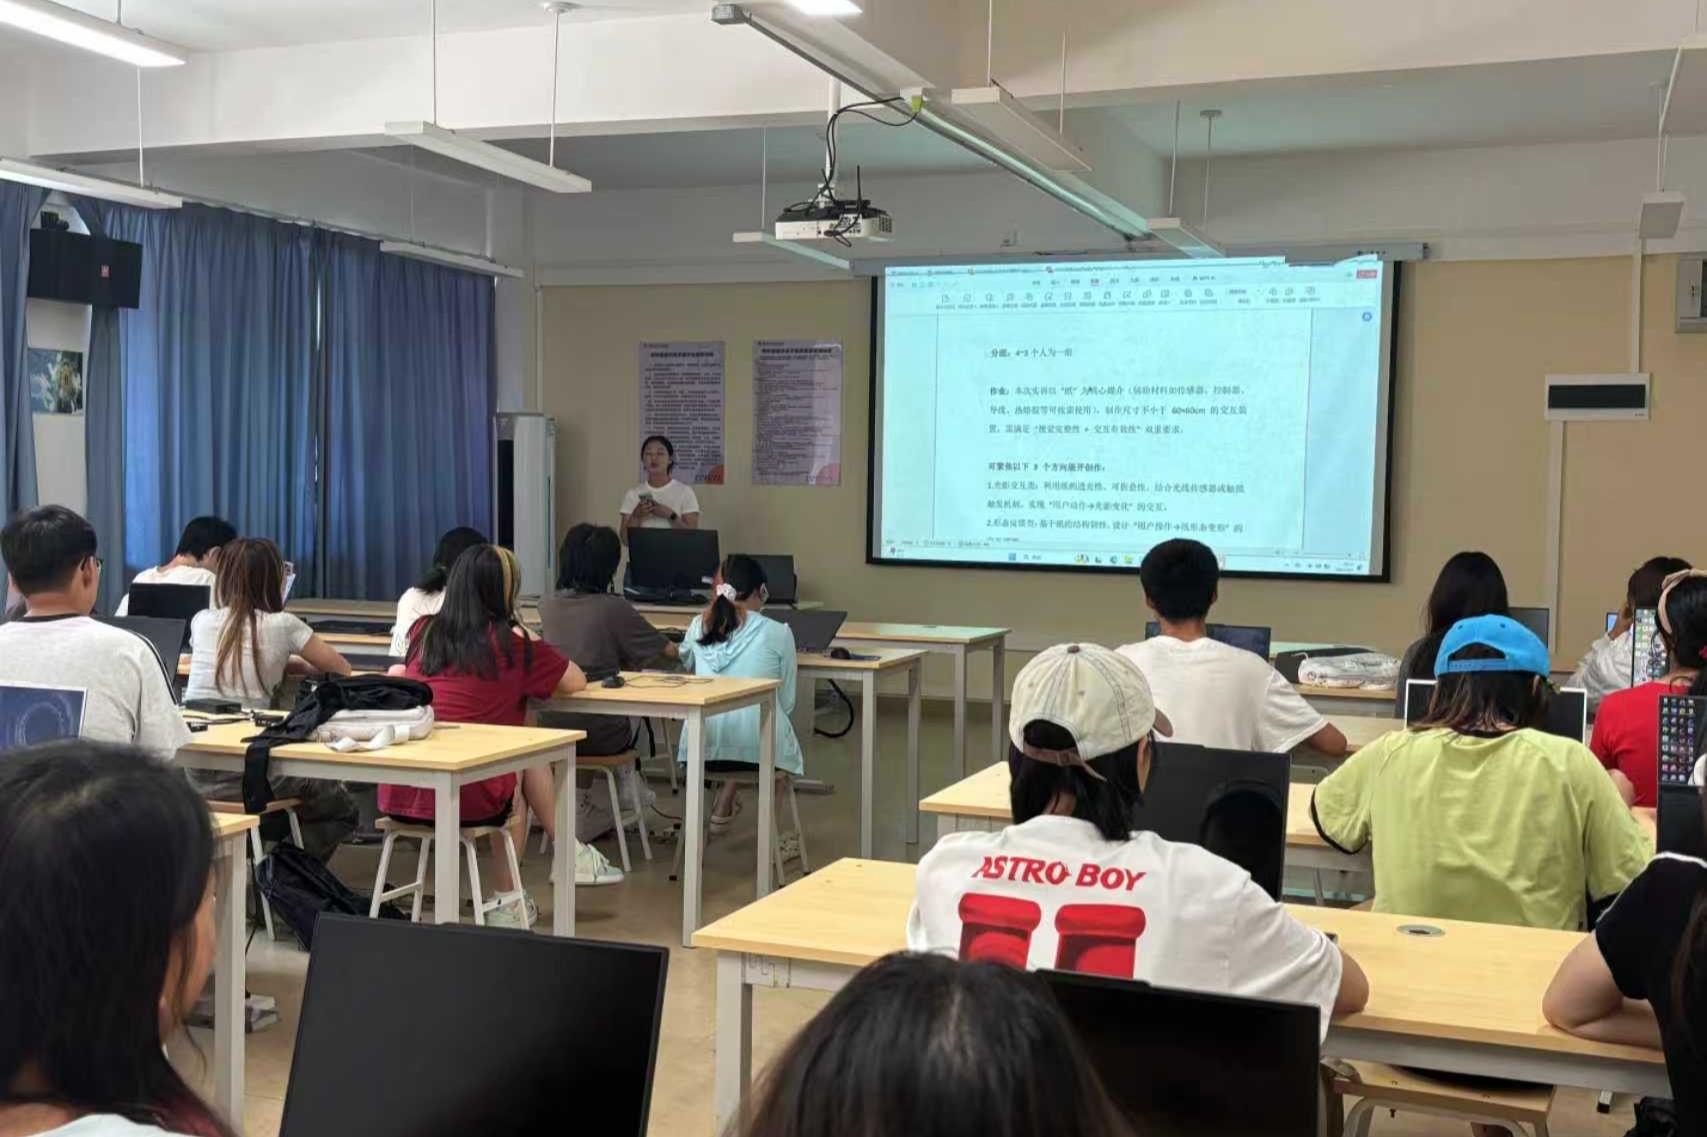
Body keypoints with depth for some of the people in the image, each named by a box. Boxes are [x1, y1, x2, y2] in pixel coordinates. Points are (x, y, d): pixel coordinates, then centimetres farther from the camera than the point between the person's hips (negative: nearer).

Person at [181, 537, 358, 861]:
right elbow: (341, 668, 10)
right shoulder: (282, 625, -4)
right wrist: (293, 661, 27)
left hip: (189, 770, 5)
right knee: (342, 809, 17)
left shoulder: (201, 622, 7)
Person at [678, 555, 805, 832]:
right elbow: (786, 703, 4)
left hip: (704, 747, 3)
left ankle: (723, 807, 22)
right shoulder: (778, 633, -5)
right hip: (757, 747, -3)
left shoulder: (699, 627, 4)